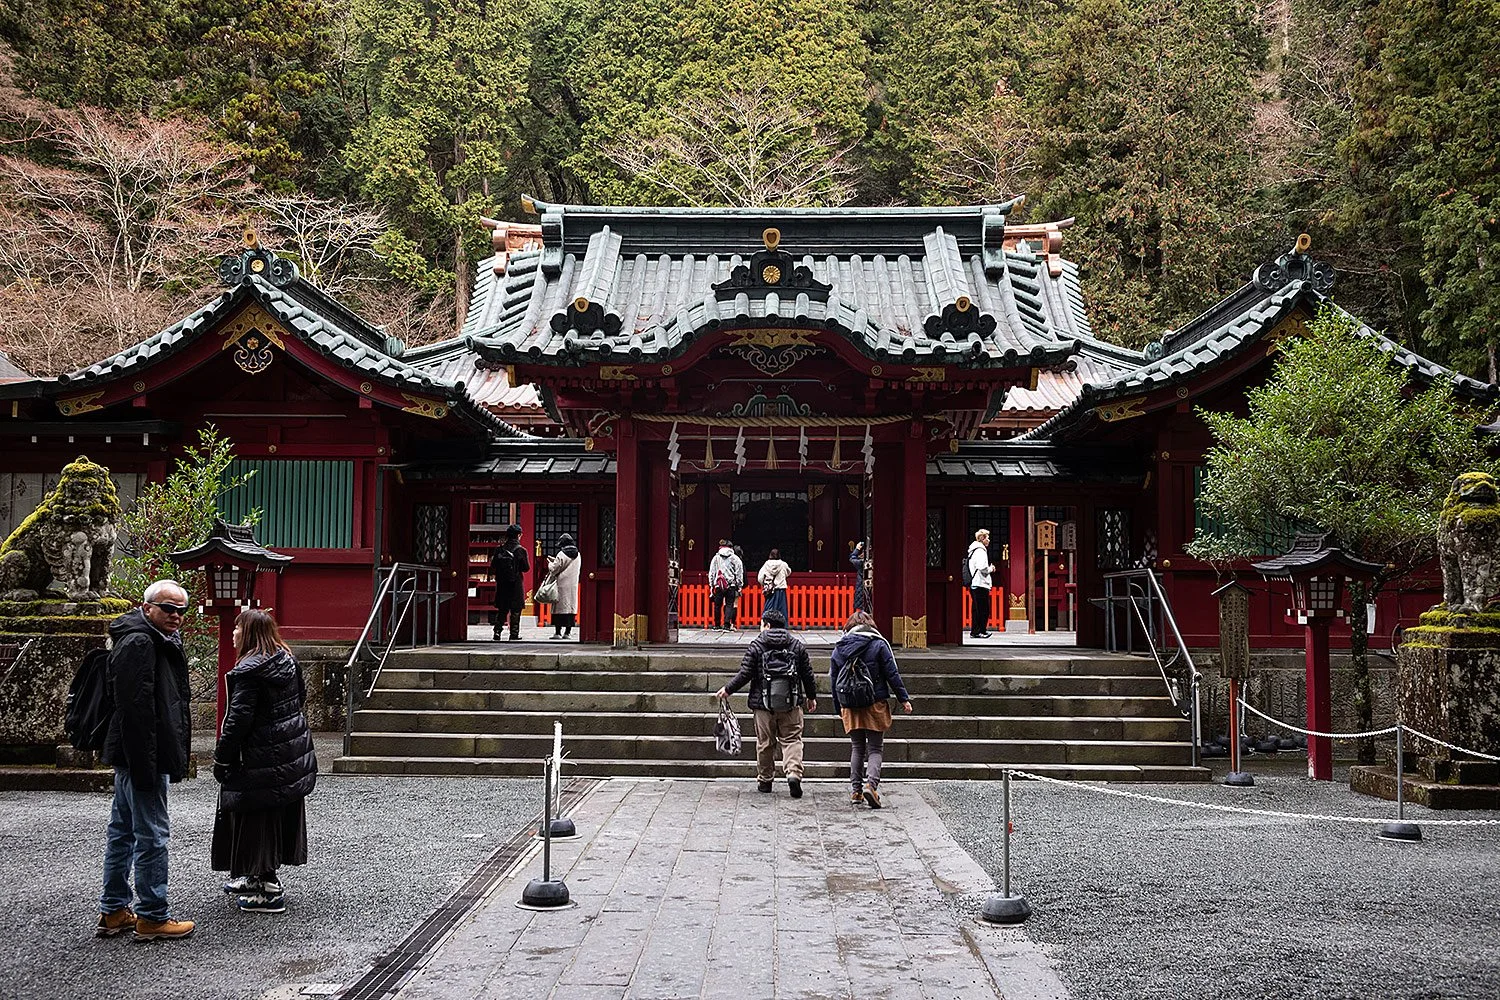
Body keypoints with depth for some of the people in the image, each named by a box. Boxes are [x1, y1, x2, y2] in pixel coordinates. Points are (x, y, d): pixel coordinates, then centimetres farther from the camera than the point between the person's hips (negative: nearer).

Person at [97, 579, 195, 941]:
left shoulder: (161, 642, 17)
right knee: (152, 835, -5)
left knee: (123, 831, 15)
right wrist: (145, 767, -26)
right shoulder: (139, 643, -17)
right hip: (142, 757, -11)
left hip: (134, 758, 11)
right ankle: (152, 918, 2)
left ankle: (113, 912, 24)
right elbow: (135, 710, -24)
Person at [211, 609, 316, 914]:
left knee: (258, 822, 0)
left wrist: (221, 759, -12)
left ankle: (268, 891, 4)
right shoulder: (288, 660, 7)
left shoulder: (248, 671, -18)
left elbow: (238, 719, -20)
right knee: (280, 818, 16)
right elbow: (301, 698, 16)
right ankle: (257, 877, 31)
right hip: (293, 757, 9)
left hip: (262, 760, -9)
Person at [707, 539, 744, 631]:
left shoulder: (716, 558, 8)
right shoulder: (735, 558, 2)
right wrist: (739, 586, 9)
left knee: (717, 605, 11)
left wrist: (711, 585, 14)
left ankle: (717, 625, 16)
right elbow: (739, 574, 3)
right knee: (729, 604, 1)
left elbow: (711, 572, 9)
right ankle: (727, 625, -10)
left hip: (718, 586, 2)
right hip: (731, 585, -2)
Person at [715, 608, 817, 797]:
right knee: (792, 739, 3)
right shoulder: (797, 645, 5)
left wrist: (728, 689, 9)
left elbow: (745, 674, -5)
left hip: (764, 702, -1)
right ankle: (794, 773, -18)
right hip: (791, 703, 1)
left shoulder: (756, 645, -2)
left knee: (765, 742, 10)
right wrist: (811, 696, 22)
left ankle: (765, 780, 18)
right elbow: (807, 674, 8)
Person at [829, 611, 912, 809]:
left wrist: (838, 707, 18)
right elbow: (892, 674, -5)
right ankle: (871, 783, -20)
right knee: (875, 748, 1)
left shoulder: (839, 648, 7)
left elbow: (833, 680, 11)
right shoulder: (879, 644, -3)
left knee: (857, 748, 14)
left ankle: (856, 790, 11)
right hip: (875, 704, -3)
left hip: (850, 706, 3)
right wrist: (904, 699, 2)